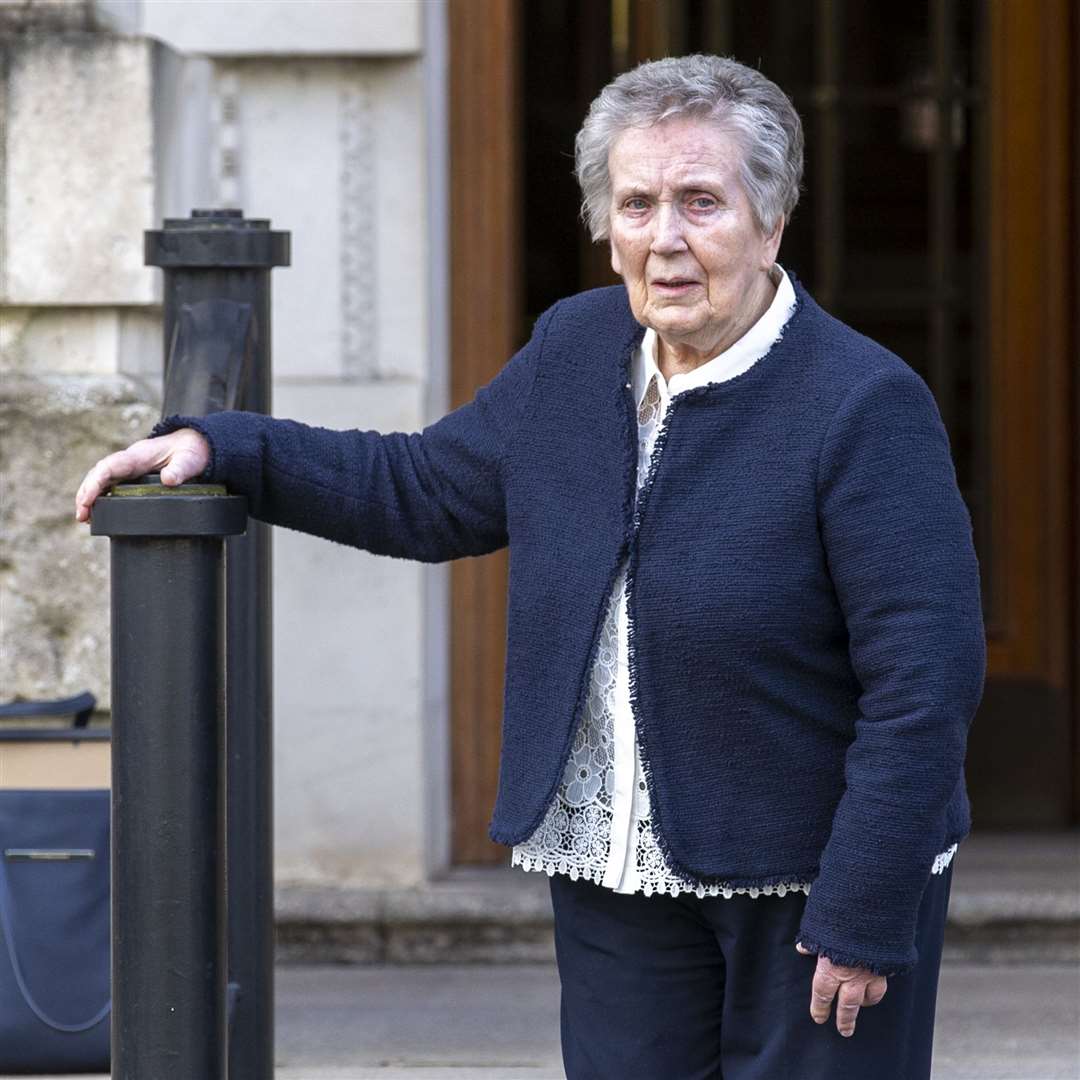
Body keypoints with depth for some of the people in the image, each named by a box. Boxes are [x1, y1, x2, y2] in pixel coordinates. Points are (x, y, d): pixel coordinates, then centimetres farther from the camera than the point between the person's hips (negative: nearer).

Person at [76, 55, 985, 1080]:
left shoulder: (864, 405, -15)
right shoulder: (574, 351, 6)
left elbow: (924, 682, -18)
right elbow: (423, 489, 19)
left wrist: (863, 918, -20)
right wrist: (218, 447, 9)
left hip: (804, 878, -6)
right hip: (614, 871, 6)